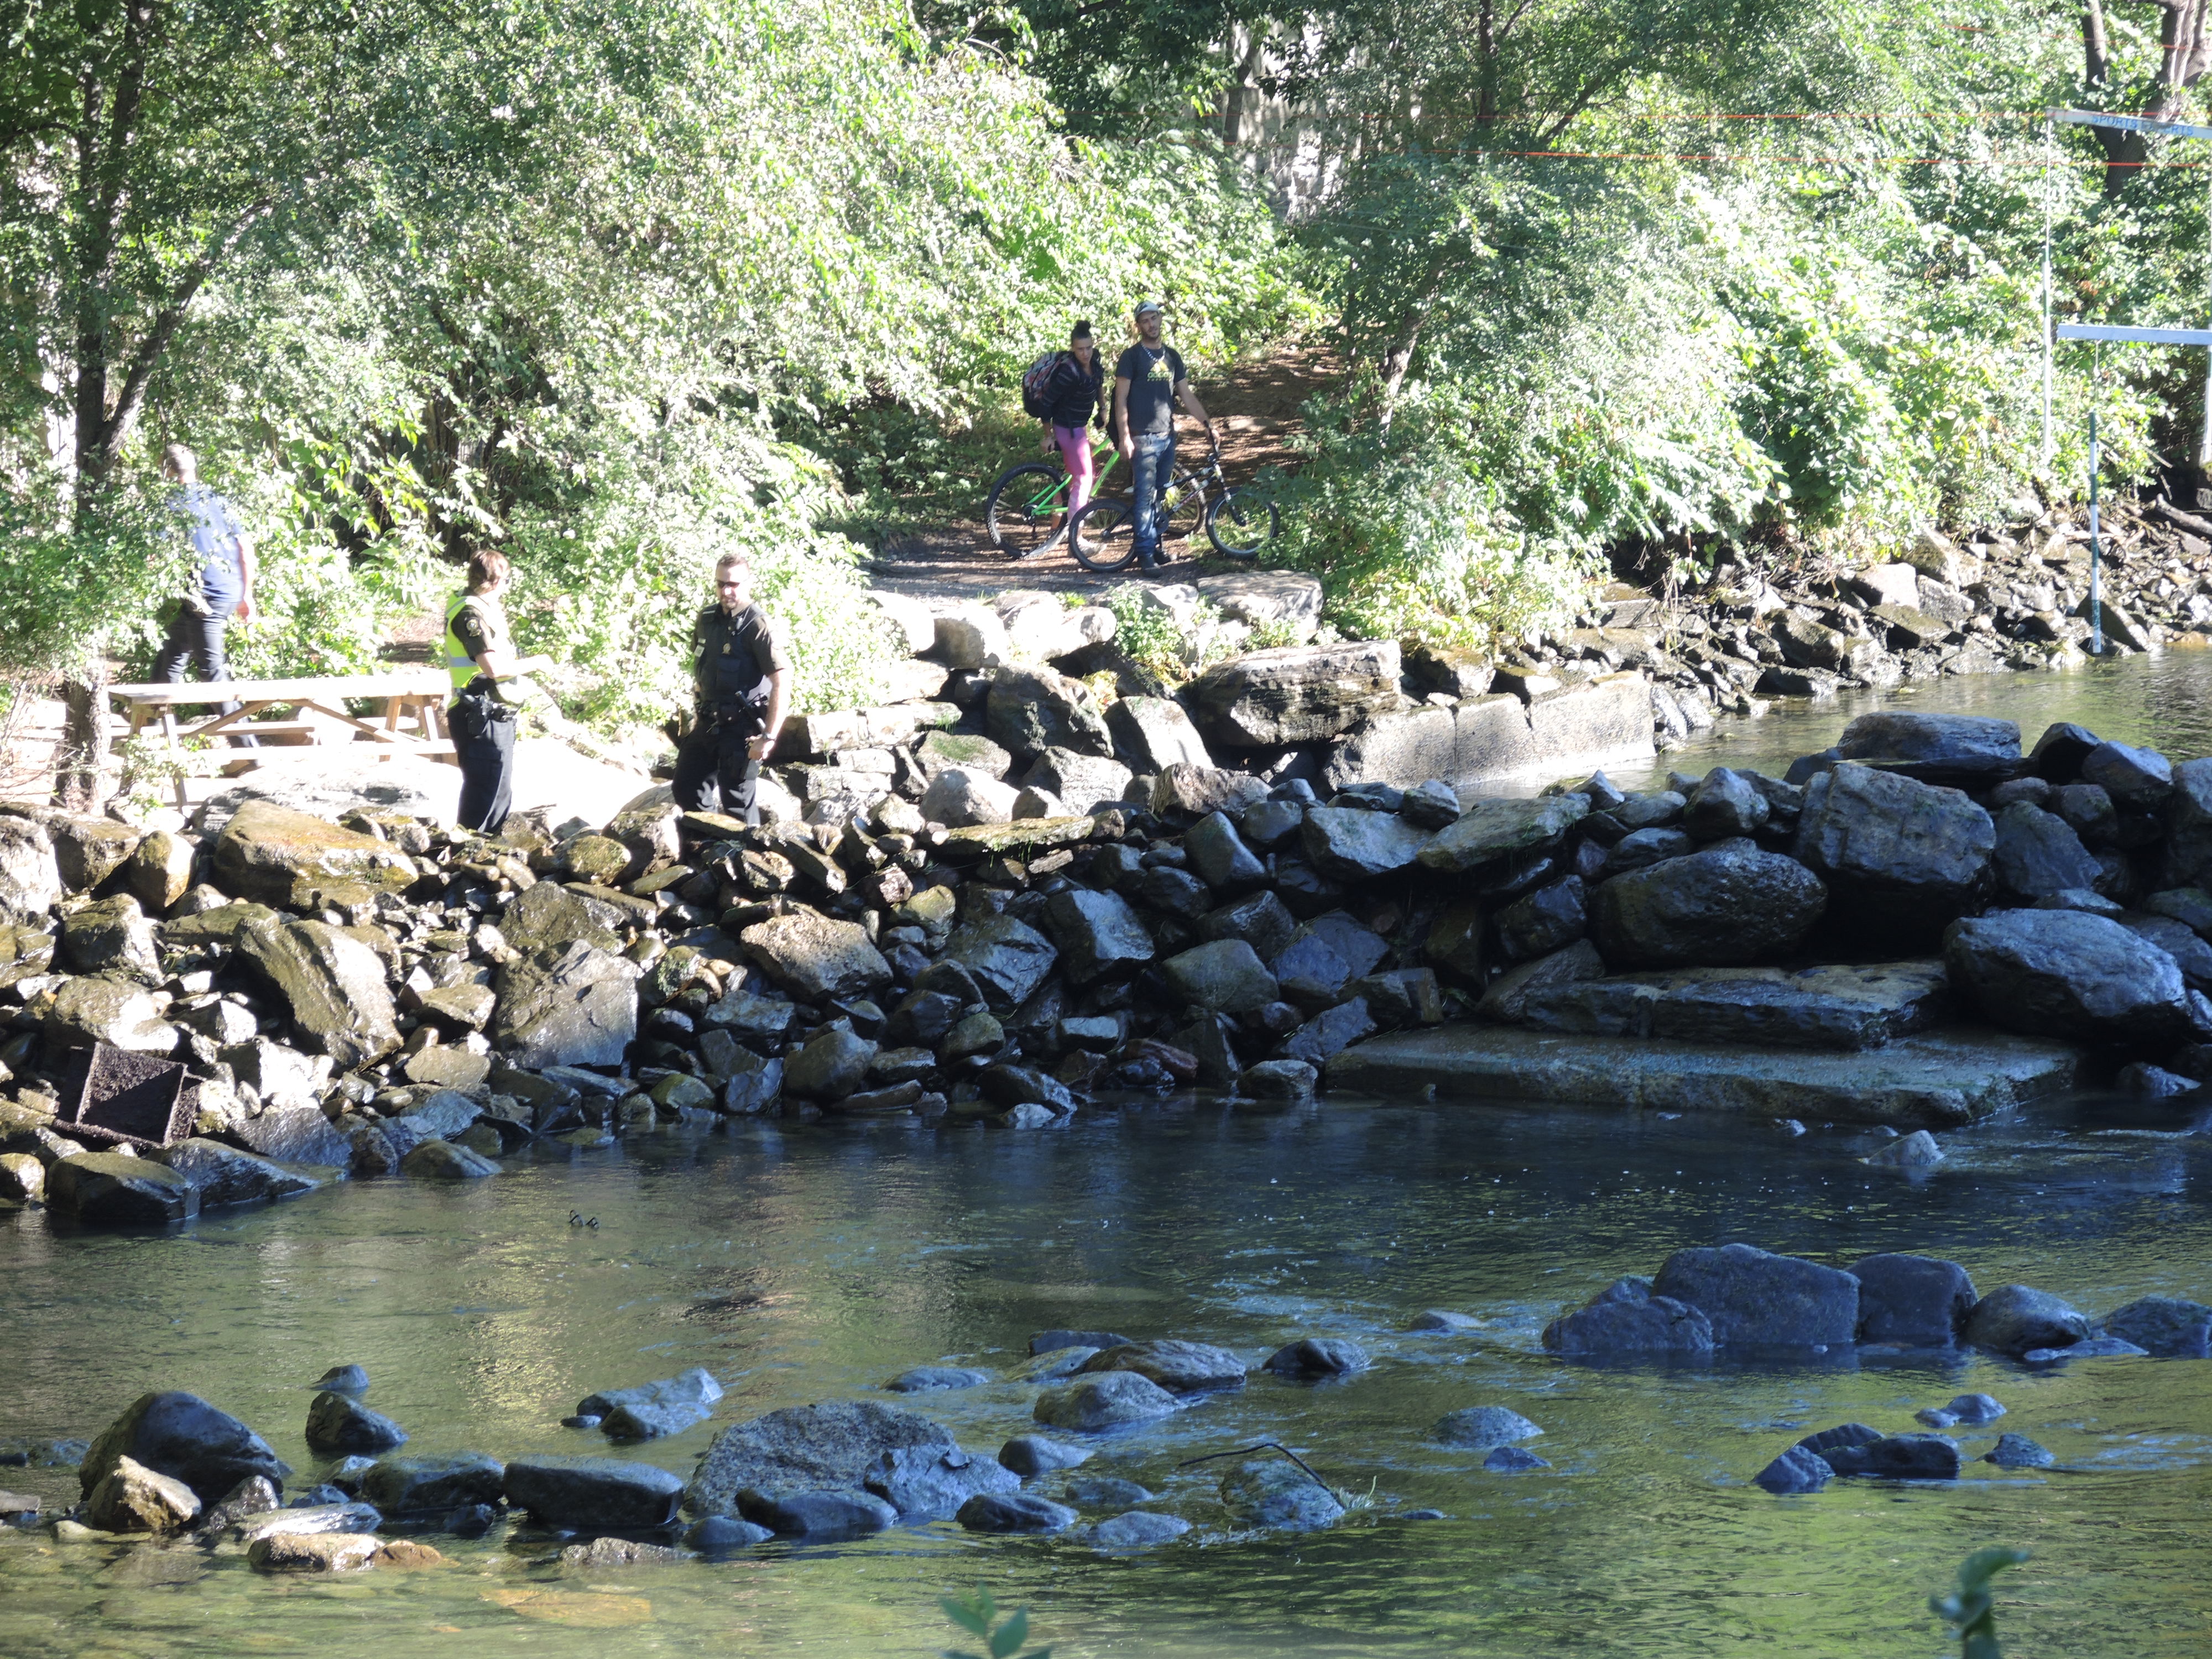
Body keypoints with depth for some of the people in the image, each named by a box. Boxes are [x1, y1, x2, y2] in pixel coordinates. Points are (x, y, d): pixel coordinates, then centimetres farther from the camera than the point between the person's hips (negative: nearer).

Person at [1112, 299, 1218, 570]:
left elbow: (1186, 395, 17)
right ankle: (1145, 551, -8)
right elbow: (1121, 399, -6)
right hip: (1143, 438, -5)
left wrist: (1208, 424, 10)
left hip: (1167, 436, 5)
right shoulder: (1132, 357, -3)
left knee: (1160, 495, 9)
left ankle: (1154, 541, 18)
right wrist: (1124, 437, -13)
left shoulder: (1172, 357, 13)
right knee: (1146, 496, -9)